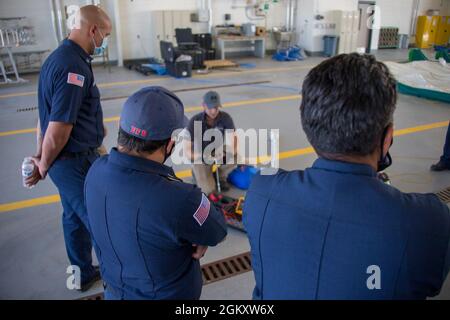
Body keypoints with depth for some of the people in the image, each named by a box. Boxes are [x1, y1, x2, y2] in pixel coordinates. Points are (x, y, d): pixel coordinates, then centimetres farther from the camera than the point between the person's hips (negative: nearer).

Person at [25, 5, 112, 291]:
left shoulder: (58, 57, 9)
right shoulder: (74, 66, -23)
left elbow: (46, 115, 14)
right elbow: (58, 129, -25)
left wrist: (41, 156, 19)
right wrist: (44, 166, -9)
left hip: (66, 160, 10)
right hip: (77, 162, -10)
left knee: (75, 217, 21)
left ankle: (84, 274, 39)